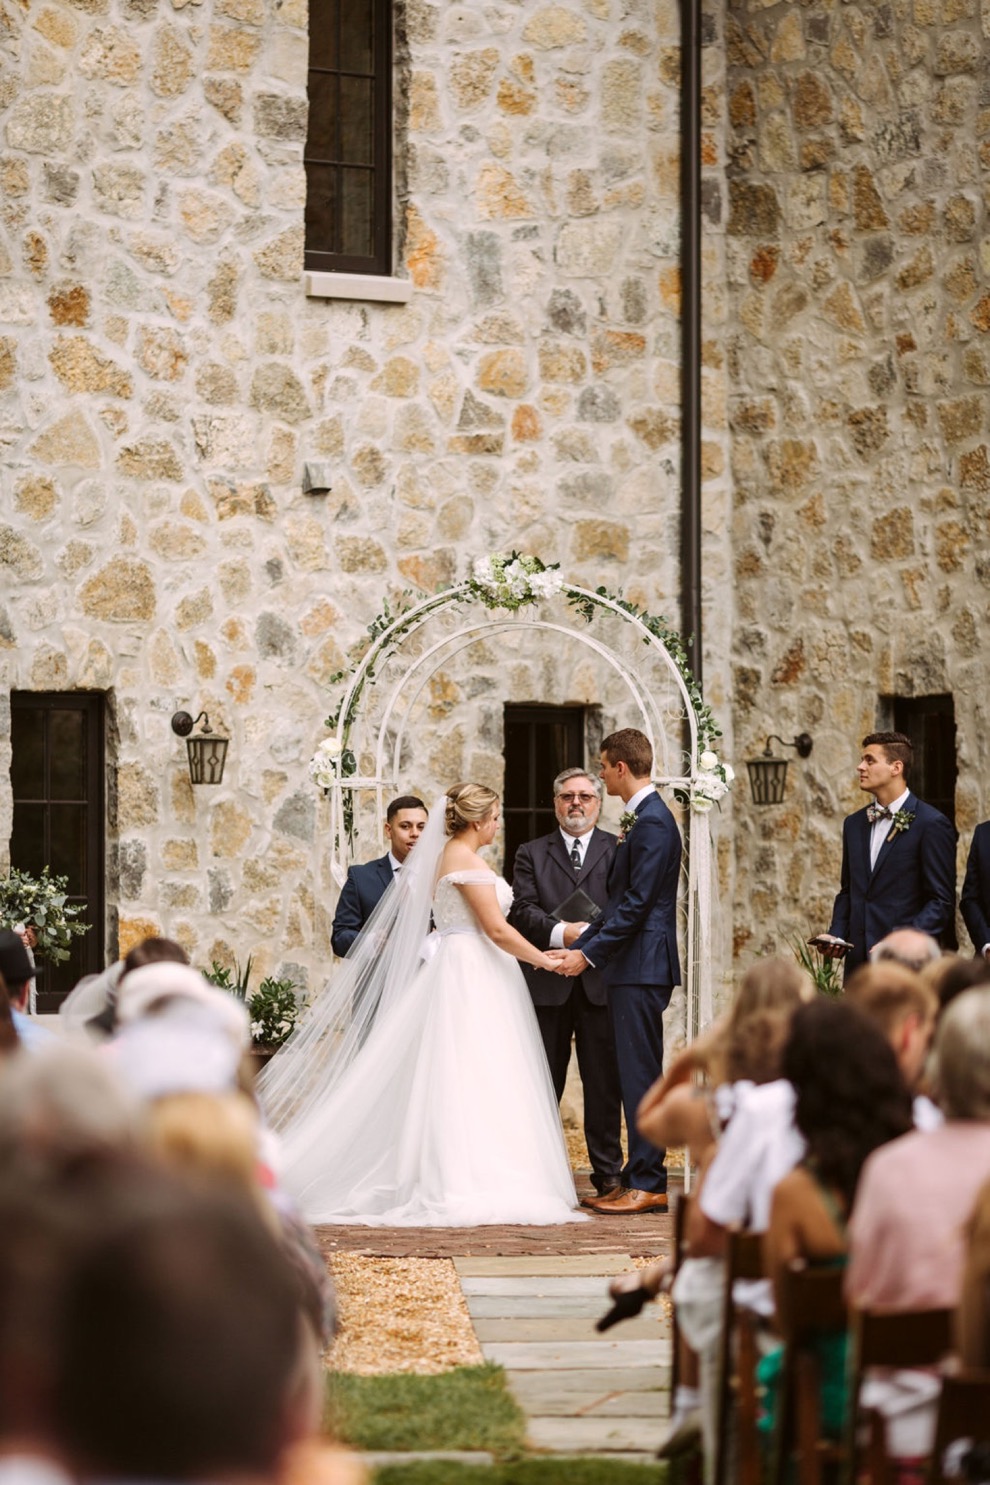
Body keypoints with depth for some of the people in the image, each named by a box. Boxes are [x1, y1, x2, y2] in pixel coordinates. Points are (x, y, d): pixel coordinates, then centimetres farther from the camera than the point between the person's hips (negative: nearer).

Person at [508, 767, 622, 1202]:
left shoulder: (619, 850, 11)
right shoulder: (531, 854, 13)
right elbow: (522, 910, 0)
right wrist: (561, 933, -18)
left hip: (600, 982, -1)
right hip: (547, 983, 1)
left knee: (605, 1081, 0)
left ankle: (607, 1170, 5)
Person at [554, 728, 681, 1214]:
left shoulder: (652, 822, -15)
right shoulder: (642, 819, 17)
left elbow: (637, 903, -20)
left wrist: (588, 953, -17)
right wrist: (580, 945, 17)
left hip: (642, 969, -10)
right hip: (632, 969, 10)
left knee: (641, 1075, -8)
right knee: (633, 1077, 11)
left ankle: (647, 1184, -7)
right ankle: (640, 1179, 14)